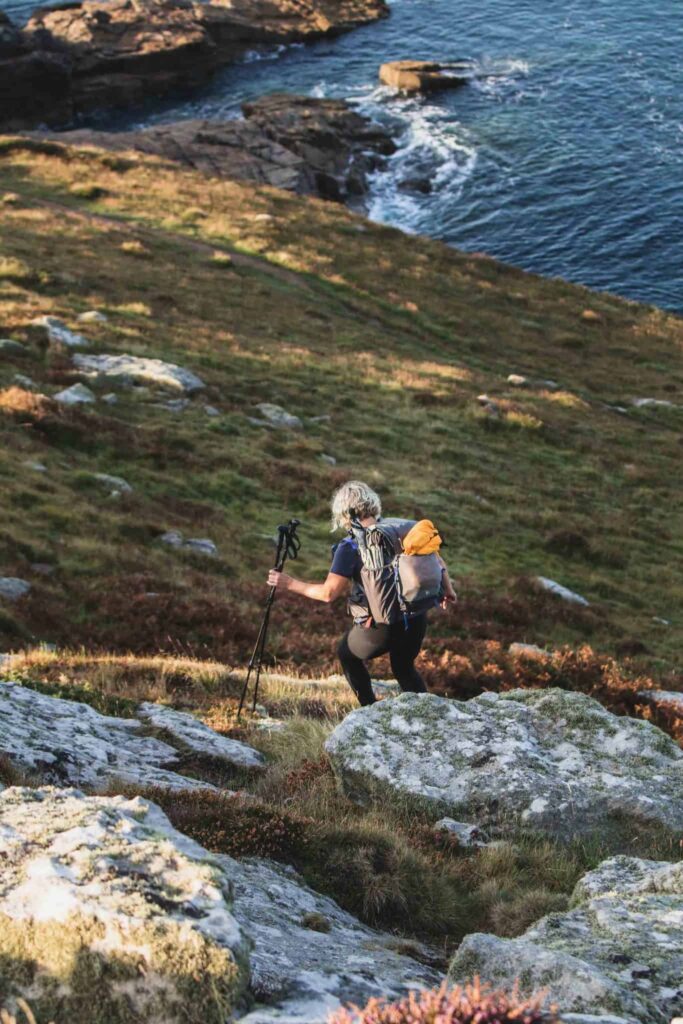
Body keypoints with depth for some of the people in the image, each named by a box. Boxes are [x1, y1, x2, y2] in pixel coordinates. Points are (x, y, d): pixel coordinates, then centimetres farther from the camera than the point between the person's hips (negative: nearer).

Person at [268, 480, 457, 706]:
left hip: (380, 628, -4)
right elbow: (435, 559, 8)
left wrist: (290, 584, -4)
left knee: (348, 655, 25)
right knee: (404, 668, 29)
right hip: (416, 619, 5)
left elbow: (329, 593, -15)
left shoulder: (350, 548, -13)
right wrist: (447, 589, 24)